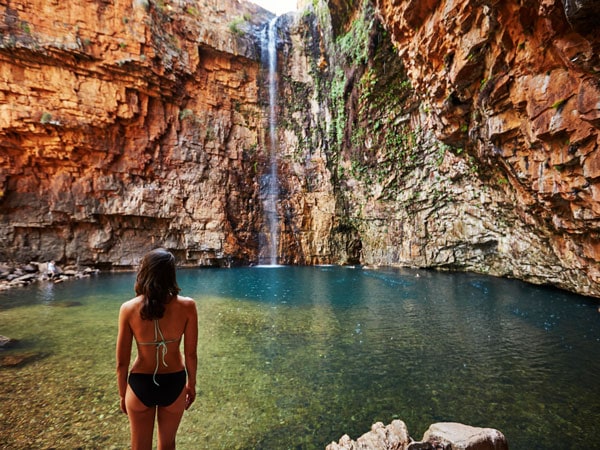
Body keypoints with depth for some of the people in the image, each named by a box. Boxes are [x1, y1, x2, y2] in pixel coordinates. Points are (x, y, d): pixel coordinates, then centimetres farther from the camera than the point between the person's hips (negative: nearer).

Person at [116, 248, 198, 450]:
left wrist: (122, 394, 9)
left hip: (140, 385, 0)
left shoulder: (128, 309, -17)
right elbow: (191, 354, -9)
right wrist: (191, 384, 9)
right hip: (174, 383, 0)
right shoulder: (187, 306, -19)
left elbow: (122, 362, -8)